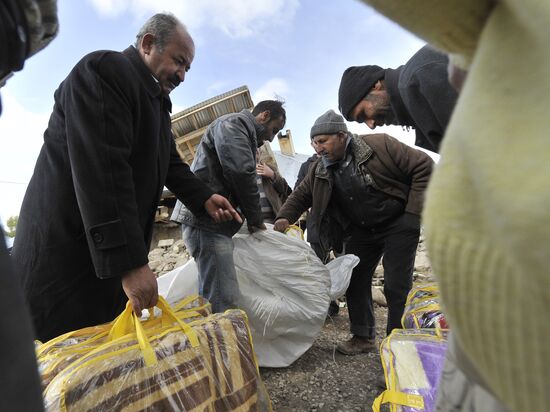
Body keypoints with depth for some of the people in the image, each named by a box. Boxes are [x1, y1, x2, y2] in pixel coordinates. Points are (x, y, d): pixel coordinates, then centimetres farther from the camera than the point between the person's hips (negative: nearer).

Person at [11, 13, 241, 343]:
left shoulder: (158, 101, 17)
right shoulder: (103, 70, -13)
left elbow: (170, 163, 21)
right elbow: (102, 170, -24)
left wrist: (203, 198, 2)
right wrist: (128, 263, -27)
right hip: (64, 250, -8)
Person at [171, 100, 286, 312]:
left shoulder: (245, 134, 30)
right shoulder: (234, 122, -3)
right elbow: (241, 172, -16)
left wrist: (252, 219, 14)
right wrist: (255, 219, -4)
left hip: (213, 222, 11)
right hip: (206, 220, -11)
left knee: (212, 298, 12)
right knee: (224, 302, -13)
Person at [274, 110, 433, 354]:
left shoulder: (380, 145, -21)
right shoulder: (320, 169, -4)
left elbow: (424, 166, -17)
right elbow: (301, 195, 4)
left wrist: (413, 213, -19)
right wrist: (285, 217, -16)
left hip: (399, 224, -5)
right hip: (361, 230, 5)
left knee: (396, 285, -3)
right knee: (354, 280, 5)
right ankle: (363, 337, 21)